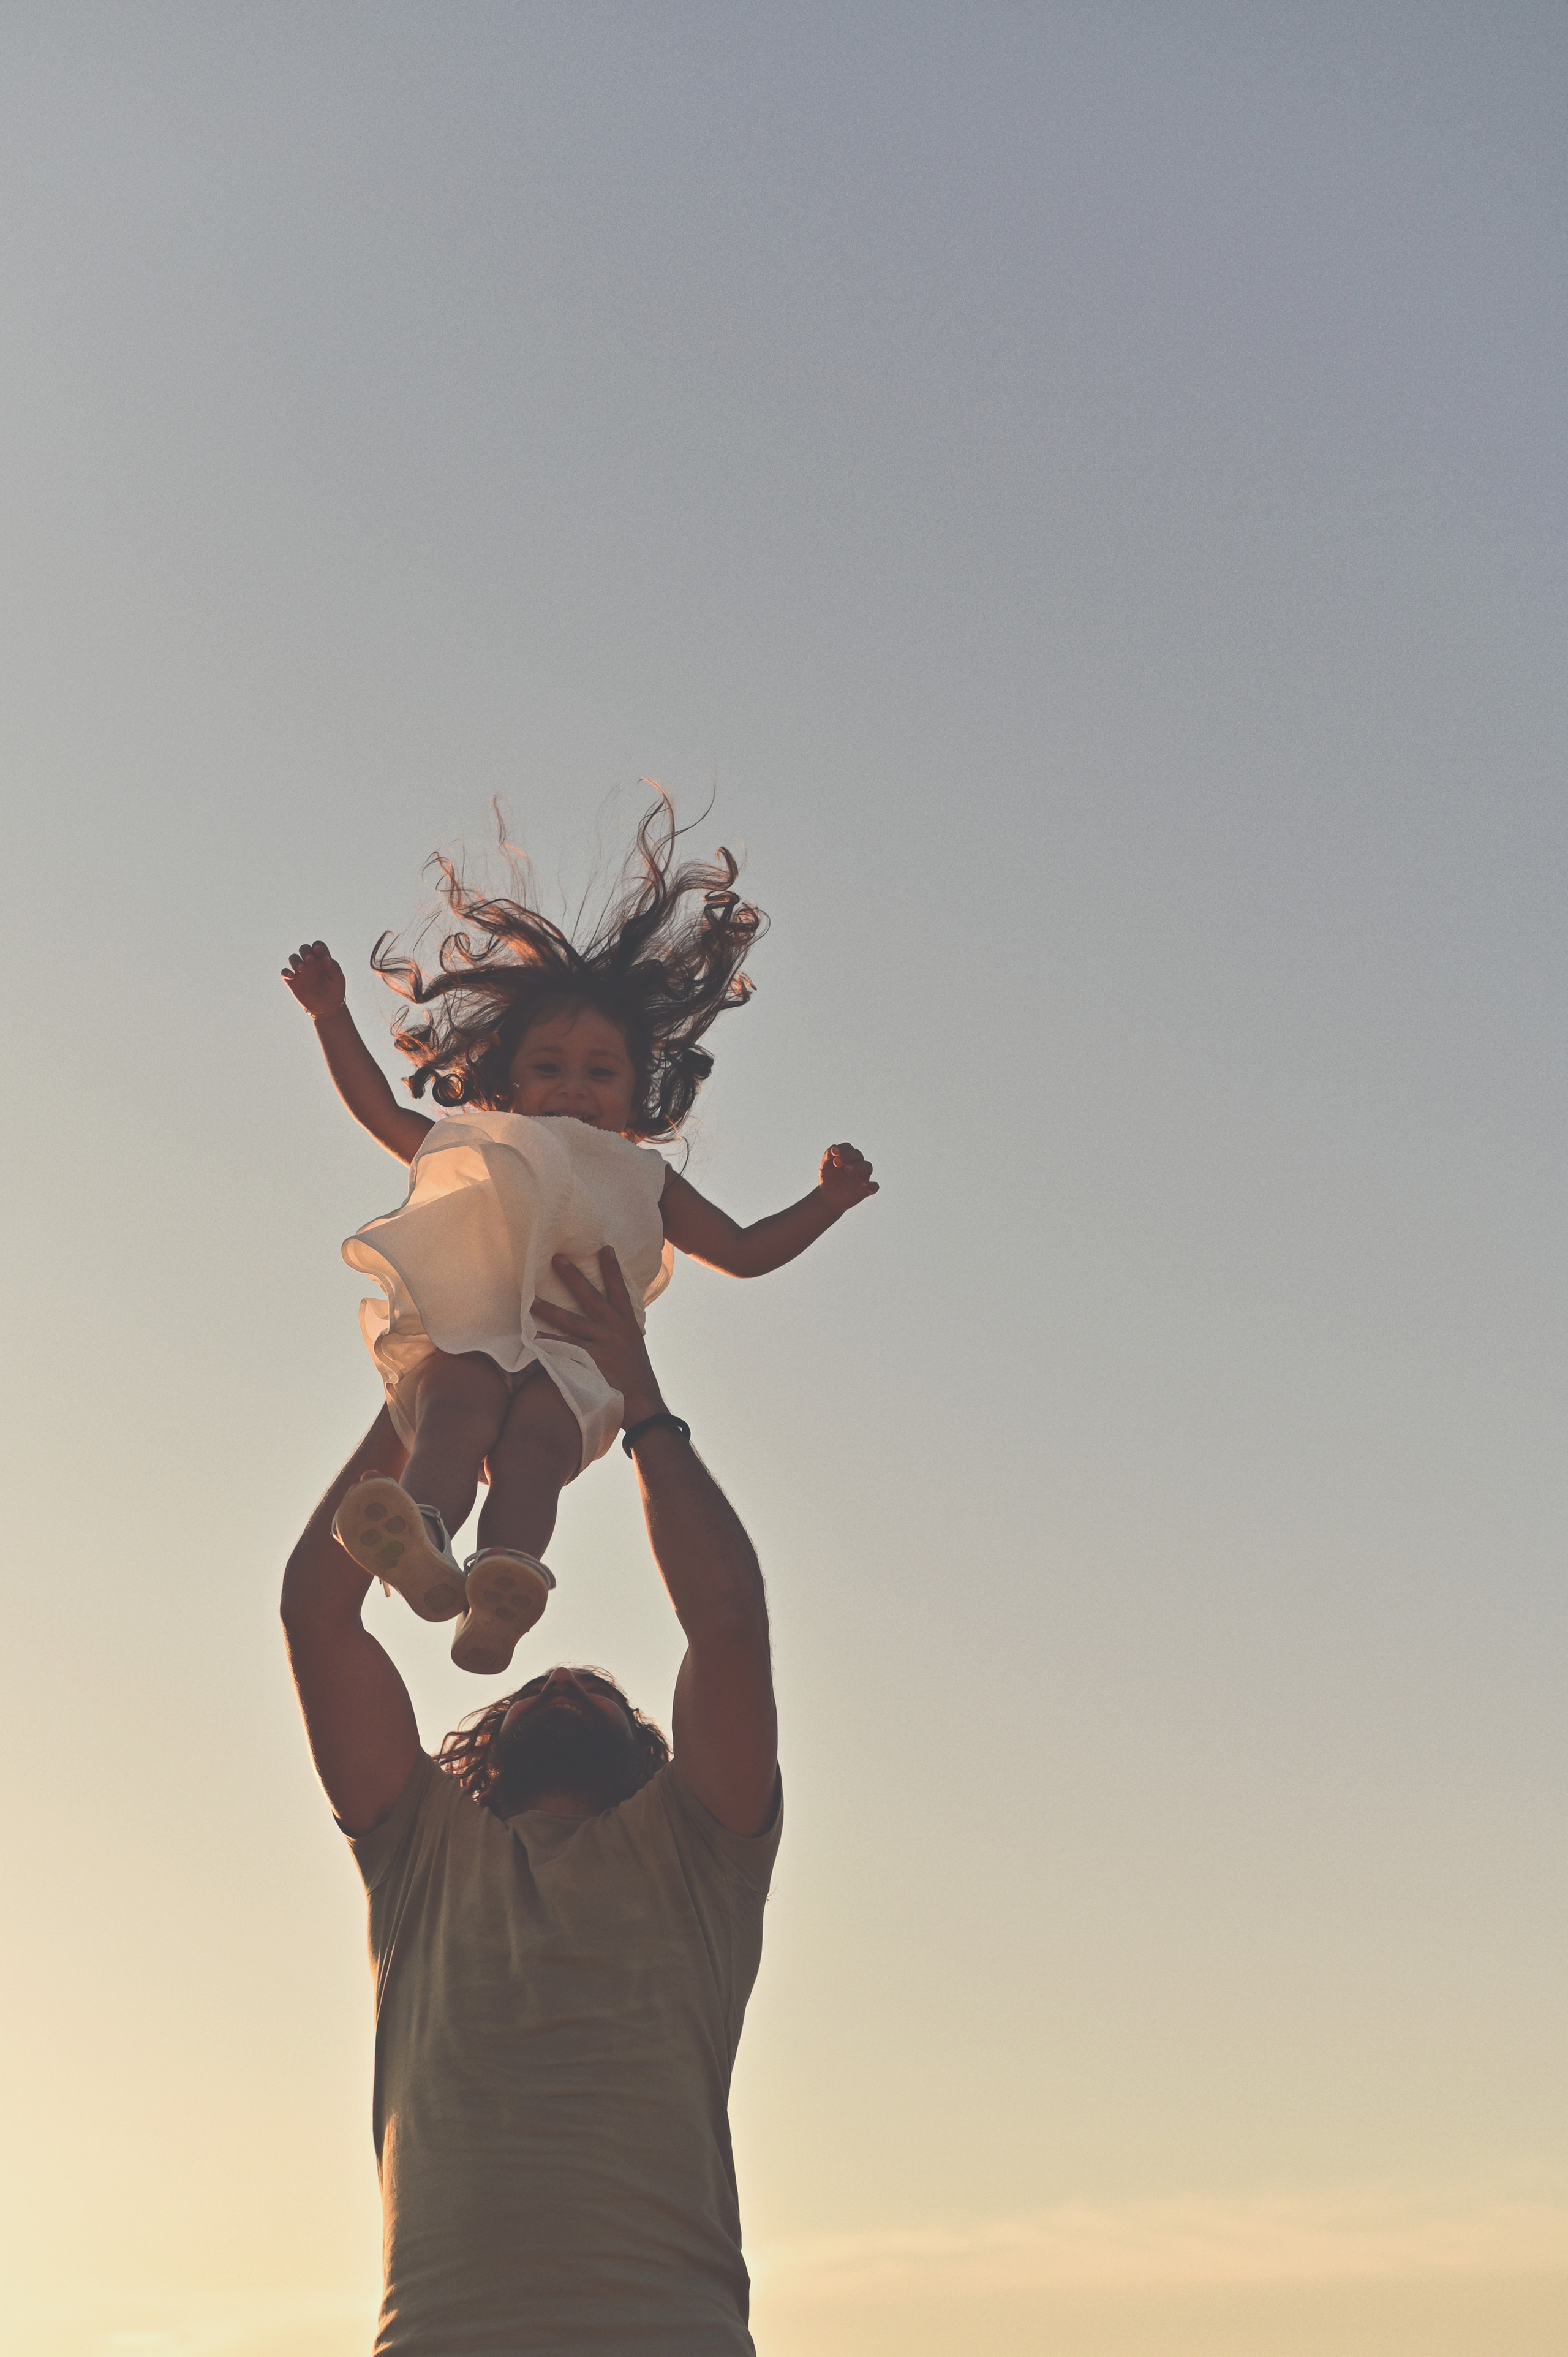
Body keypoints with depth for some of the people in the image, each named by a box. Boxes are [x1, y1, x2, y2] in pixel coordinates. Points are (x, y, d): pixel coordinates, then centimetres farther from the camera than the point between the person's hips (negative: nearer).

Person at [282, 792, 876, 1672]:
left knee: (533, 1440, -36)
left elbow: (746, 1251, 31)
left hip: (573, 1361, 0)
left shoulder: (642, 1180, 34)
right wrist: (334, 1017, 36)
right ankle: (422, 1537, -65)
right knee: (462, 1390, -38)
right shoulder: (475, 1147, 36)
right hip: (464, 1338, 1)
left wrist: (829, 1199, 19)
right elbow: (379, 1107, 42)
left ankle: (507, 1578, -64)